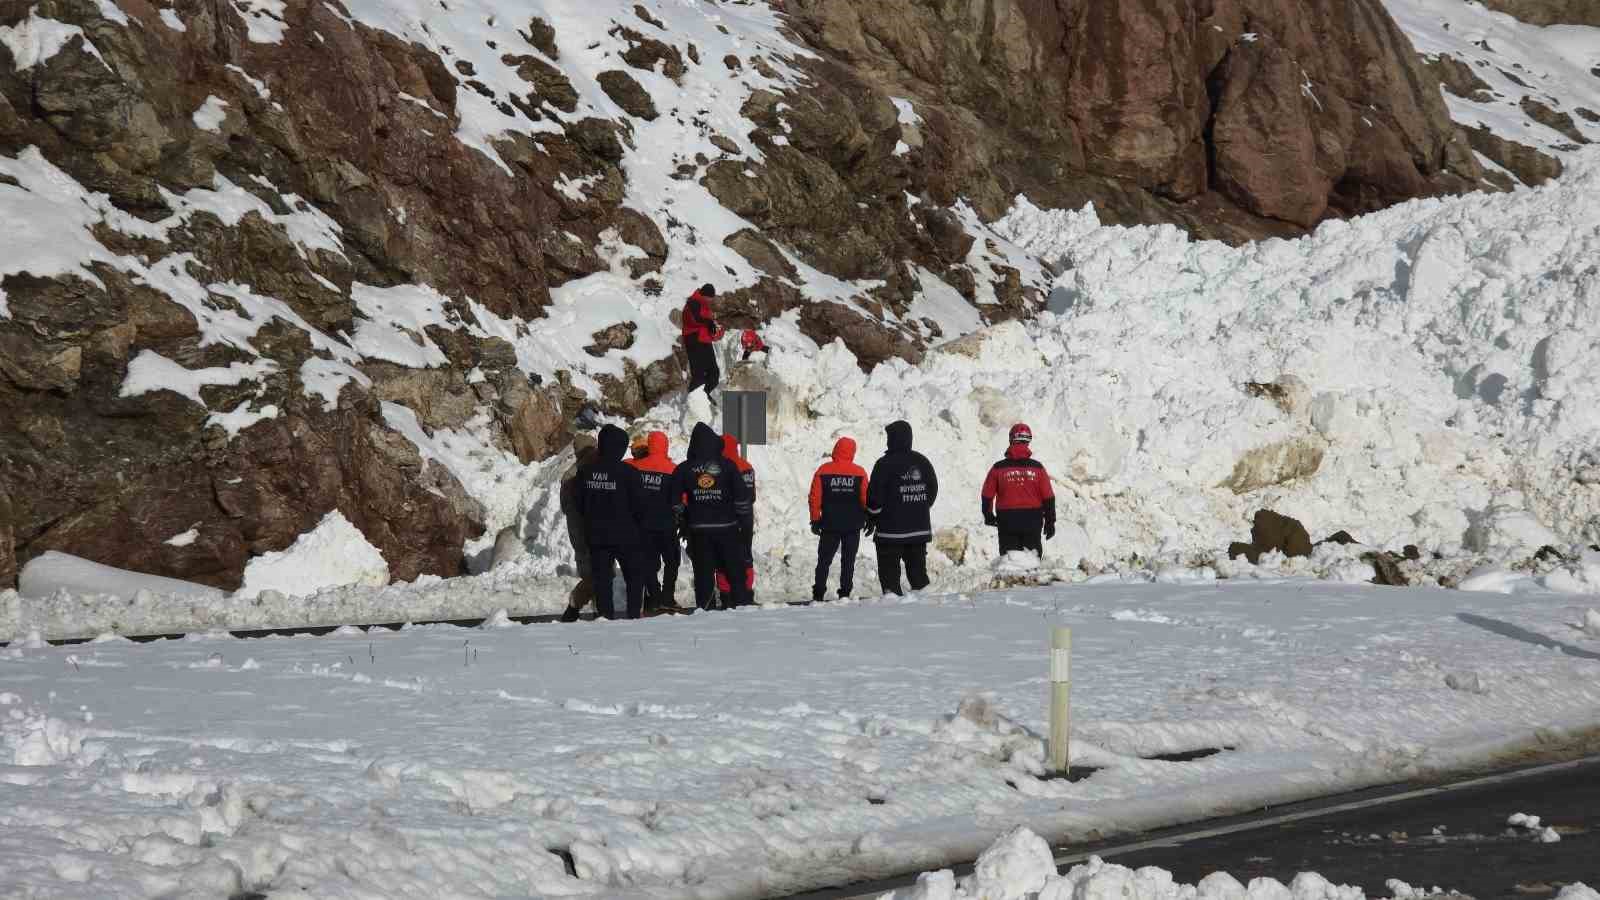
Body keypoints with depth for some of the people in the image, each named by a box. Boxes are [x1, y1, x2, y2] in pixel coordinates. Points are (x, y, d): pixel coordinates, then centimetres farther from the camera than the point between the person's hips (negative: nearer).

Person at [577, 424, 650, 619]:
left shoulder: (585, 471, -2)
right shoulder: (627, 472, -16)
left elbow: (579, 503, 8)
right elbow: (639, 505, -11)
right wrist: (637, 521, 10)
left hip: (596, 535, 4)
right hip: (626, 535, -4)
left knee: (601, 577, 9)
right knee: (635, 575, 8)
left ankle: (606, 614, 6)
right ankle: (635, 613, 2)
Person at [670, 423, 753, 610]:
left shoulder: (683, 469, 0)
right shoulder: (727, 466, -3)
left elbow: (675, 499, 1)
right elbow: (742, 496, -4)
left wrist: (681, 523, 12)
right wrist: (743, 518, 8)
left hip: (698, 530, 1)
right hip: (726, 527, 0)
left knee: (703, 573, 3)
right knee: (734, 569, 8)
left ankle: (705, 608, 0)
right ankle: (741, 602, 6)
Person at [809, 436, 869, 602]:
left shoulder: (823, 470, -4)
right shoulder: (860, 472, -4)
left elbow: (815, 498, -3)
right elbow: (866, 500, -1)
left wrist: (815, 520, 5)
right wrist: (868, 519, 14)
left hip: (830, 524, 0)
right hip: (853, 525, 0)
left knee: (824, 560, 6)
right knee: (848, 561, 6)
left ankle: (818, 594, 0)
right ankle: (845, 593, 2)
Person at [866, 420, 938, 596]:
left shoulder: (885, 464, -12)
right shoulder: (922, 461, 6)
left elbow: (875, 496, -11)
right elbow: (933, 491, 13)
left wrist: (872, 518, 3)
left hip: (891, 529, -5)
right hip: (920, 528, 5)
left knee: (889, 572, -1)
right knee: (918, 571, 12)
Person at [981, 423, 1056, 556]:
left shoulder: (998, 468, -6)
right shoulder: (1037, 467, -4)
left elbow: (987, 495, 1)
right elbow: (1048, 497, 0)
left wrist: (988, 516, 18)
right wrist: (1050, 521, 11)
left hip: (1007, 522, 0)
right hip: (1032, 522, 1)